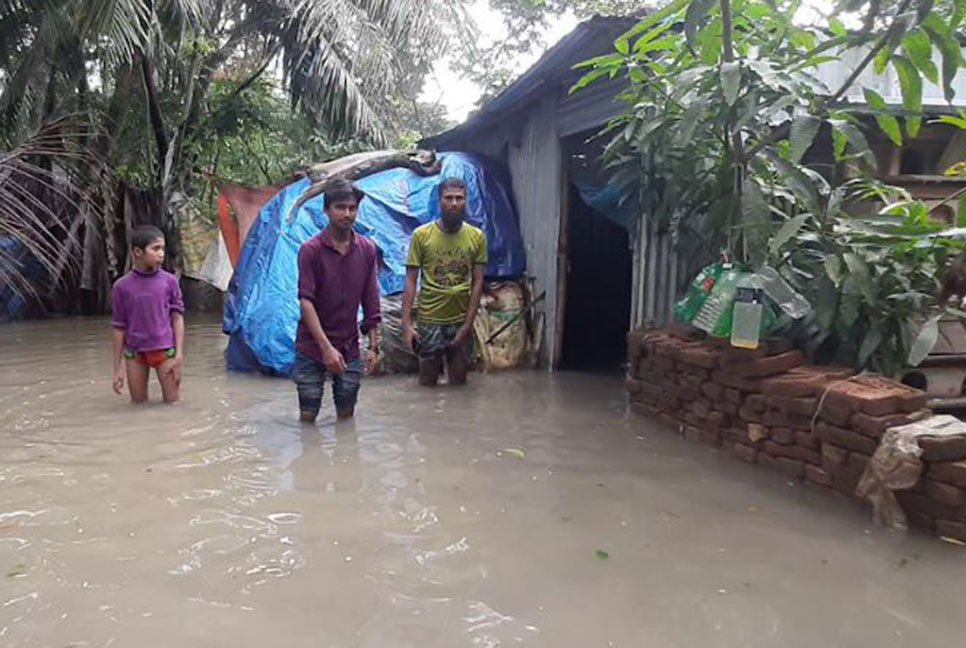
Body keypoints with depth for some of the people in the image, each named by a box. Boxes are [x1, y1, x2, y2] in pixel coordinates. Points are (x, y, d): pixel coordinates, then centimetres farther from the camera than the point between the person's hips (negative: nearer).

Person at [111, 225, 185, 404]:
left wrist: (179, 354, -6)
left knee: (173, 402, 4)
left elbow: (177, 318, 0)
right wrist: (118, 368, 4)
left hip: (165, 350, 0)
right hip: (134, 354, 1)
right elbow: (119, 328, 3)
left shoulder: (169, 281, -3)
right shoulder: (122, 286, -3)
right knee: (138, 404, 12)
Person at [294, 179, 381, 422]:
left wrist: (373, 345, 1)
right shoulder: (310, 249, -11)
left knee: (346, 415, 10)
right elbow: (306, 301, -16)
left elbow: (371, 302, 4)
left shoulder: (367, 250, 0)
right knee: (308, 415, 4)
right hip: (311, 348, -3)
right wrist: (326, 347, -23)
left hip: (350, 348, 3)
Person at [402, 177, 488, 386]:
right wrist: (406, 324, -11)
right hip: (429, 321, -1)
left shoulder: (477, 237, -1)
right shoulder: (421, 234, -5)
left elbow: (477, 283, 0)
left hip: (461, 322, 2)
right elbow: (411, 281, -4)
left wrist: (467, 324, -6)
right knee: (427, 382, 8)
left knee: (459, 382, 12)